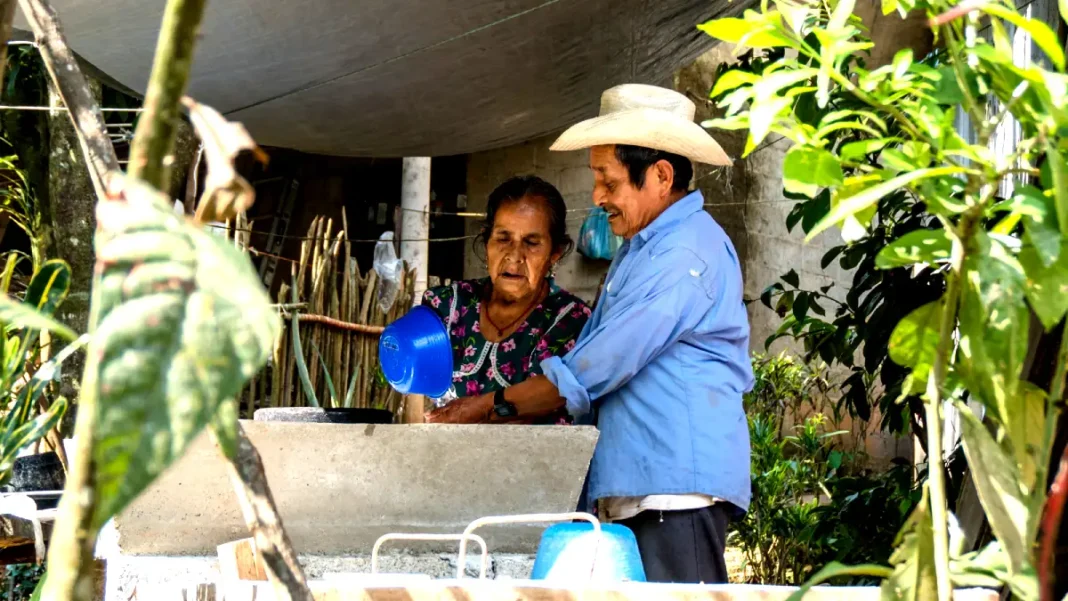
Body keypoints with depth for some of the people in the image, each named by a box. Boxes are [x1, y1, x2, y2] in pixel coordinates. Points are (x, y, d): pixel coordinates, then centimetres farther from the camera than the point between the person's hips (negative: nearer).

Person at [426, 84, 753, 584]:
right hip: (630, 492, 10)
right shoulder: (639, 247, 22)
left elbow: (591, 372, -14)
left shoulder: (685, 253, -12)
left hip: (676, 486, -10)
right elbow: (593, 365, 26)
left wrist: (491, 406, -4)